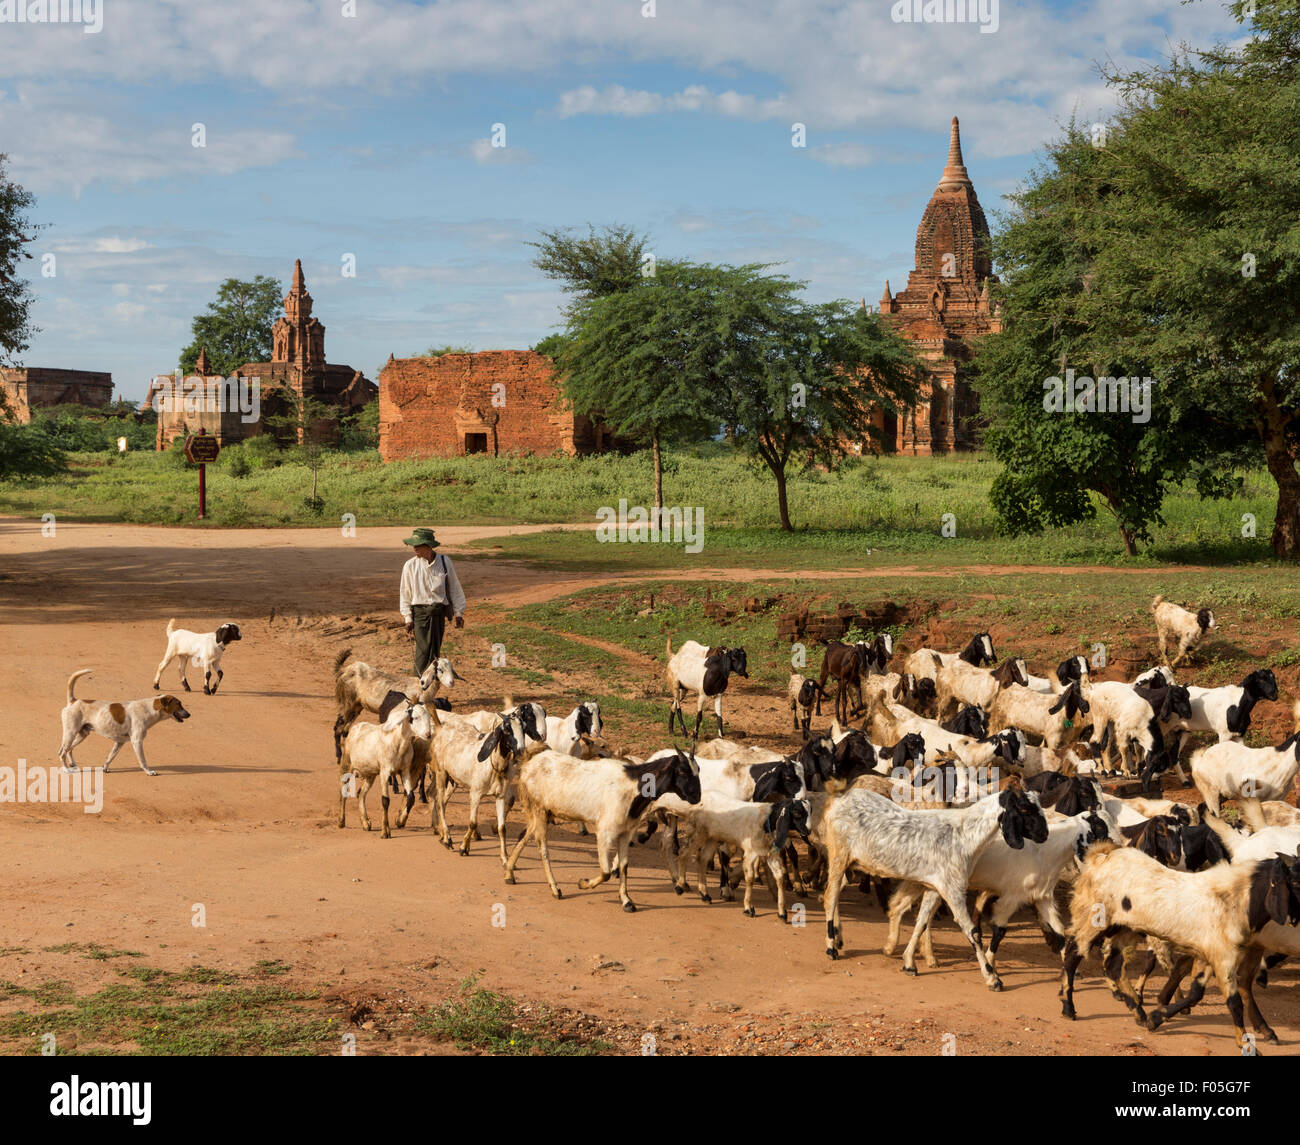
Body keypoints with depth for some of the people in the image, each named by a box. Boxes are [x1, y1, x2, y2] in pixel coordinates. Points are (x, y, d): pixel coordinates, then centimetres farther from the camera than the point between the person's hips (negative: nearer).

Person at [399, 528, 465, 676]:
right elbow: (405, 594, 4)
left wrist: (458, 612, 8)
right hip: (420, 612, -2)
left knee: (435, 651, 7)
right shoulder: (410, 566, -1)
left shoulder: (444, 563, 2)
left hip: (439, 612, 2)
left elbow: (454, 588, 10)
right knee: (424, 649, -14)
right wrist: (408, 618, 0)